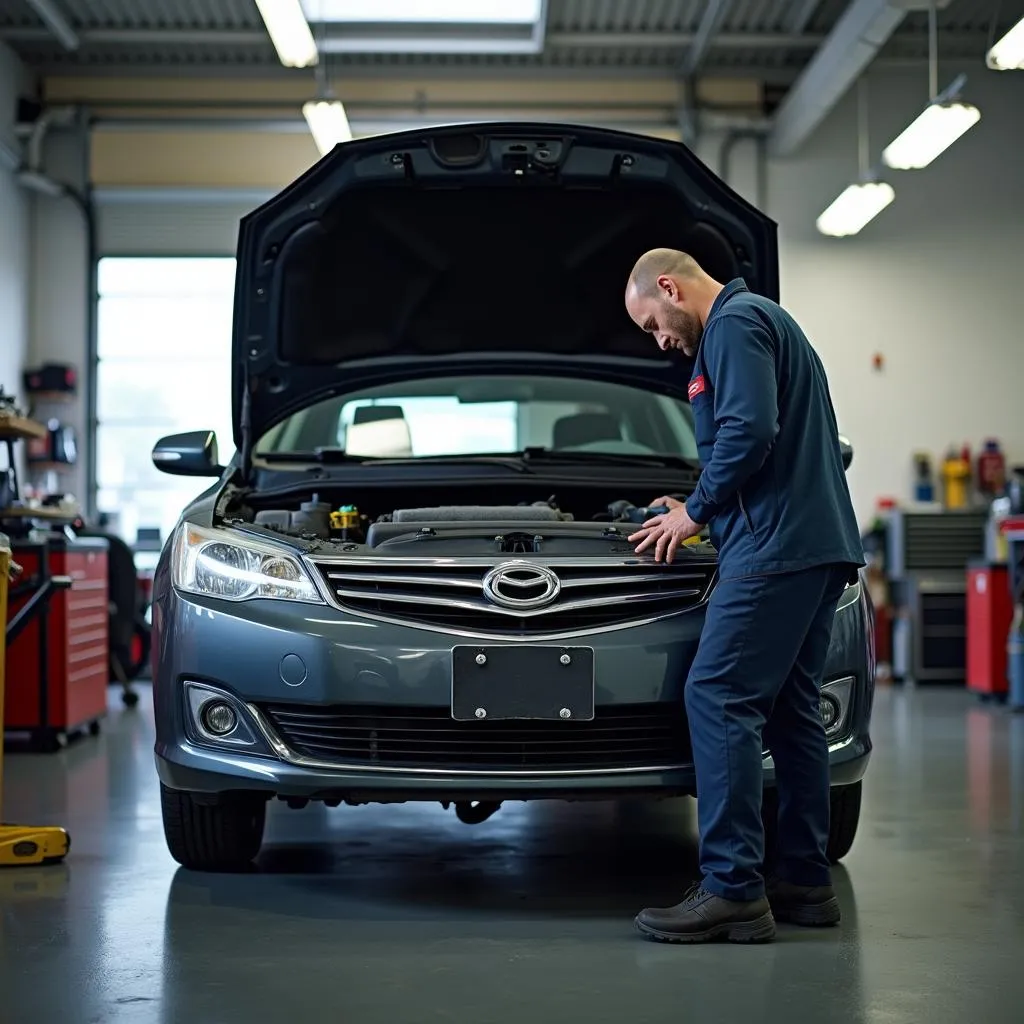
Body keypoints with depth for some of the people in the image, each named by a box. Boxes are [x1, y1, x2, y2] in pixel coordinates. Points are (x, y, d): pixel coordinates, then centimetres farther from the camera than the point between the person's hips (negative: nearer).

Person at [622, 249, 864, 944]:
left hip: (778, 548, -11)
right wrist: (704, 514, 27)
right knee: (792, 709, 11)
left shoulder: (734, 324, -5)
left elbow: (748, 432, -18)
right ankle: (807, 883, 14)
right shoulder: (766, 321, 27)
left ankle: (733, 891, -14)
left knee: (719, 698, -12)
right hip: (822, 546, 11)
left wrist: (697, 511, -5)